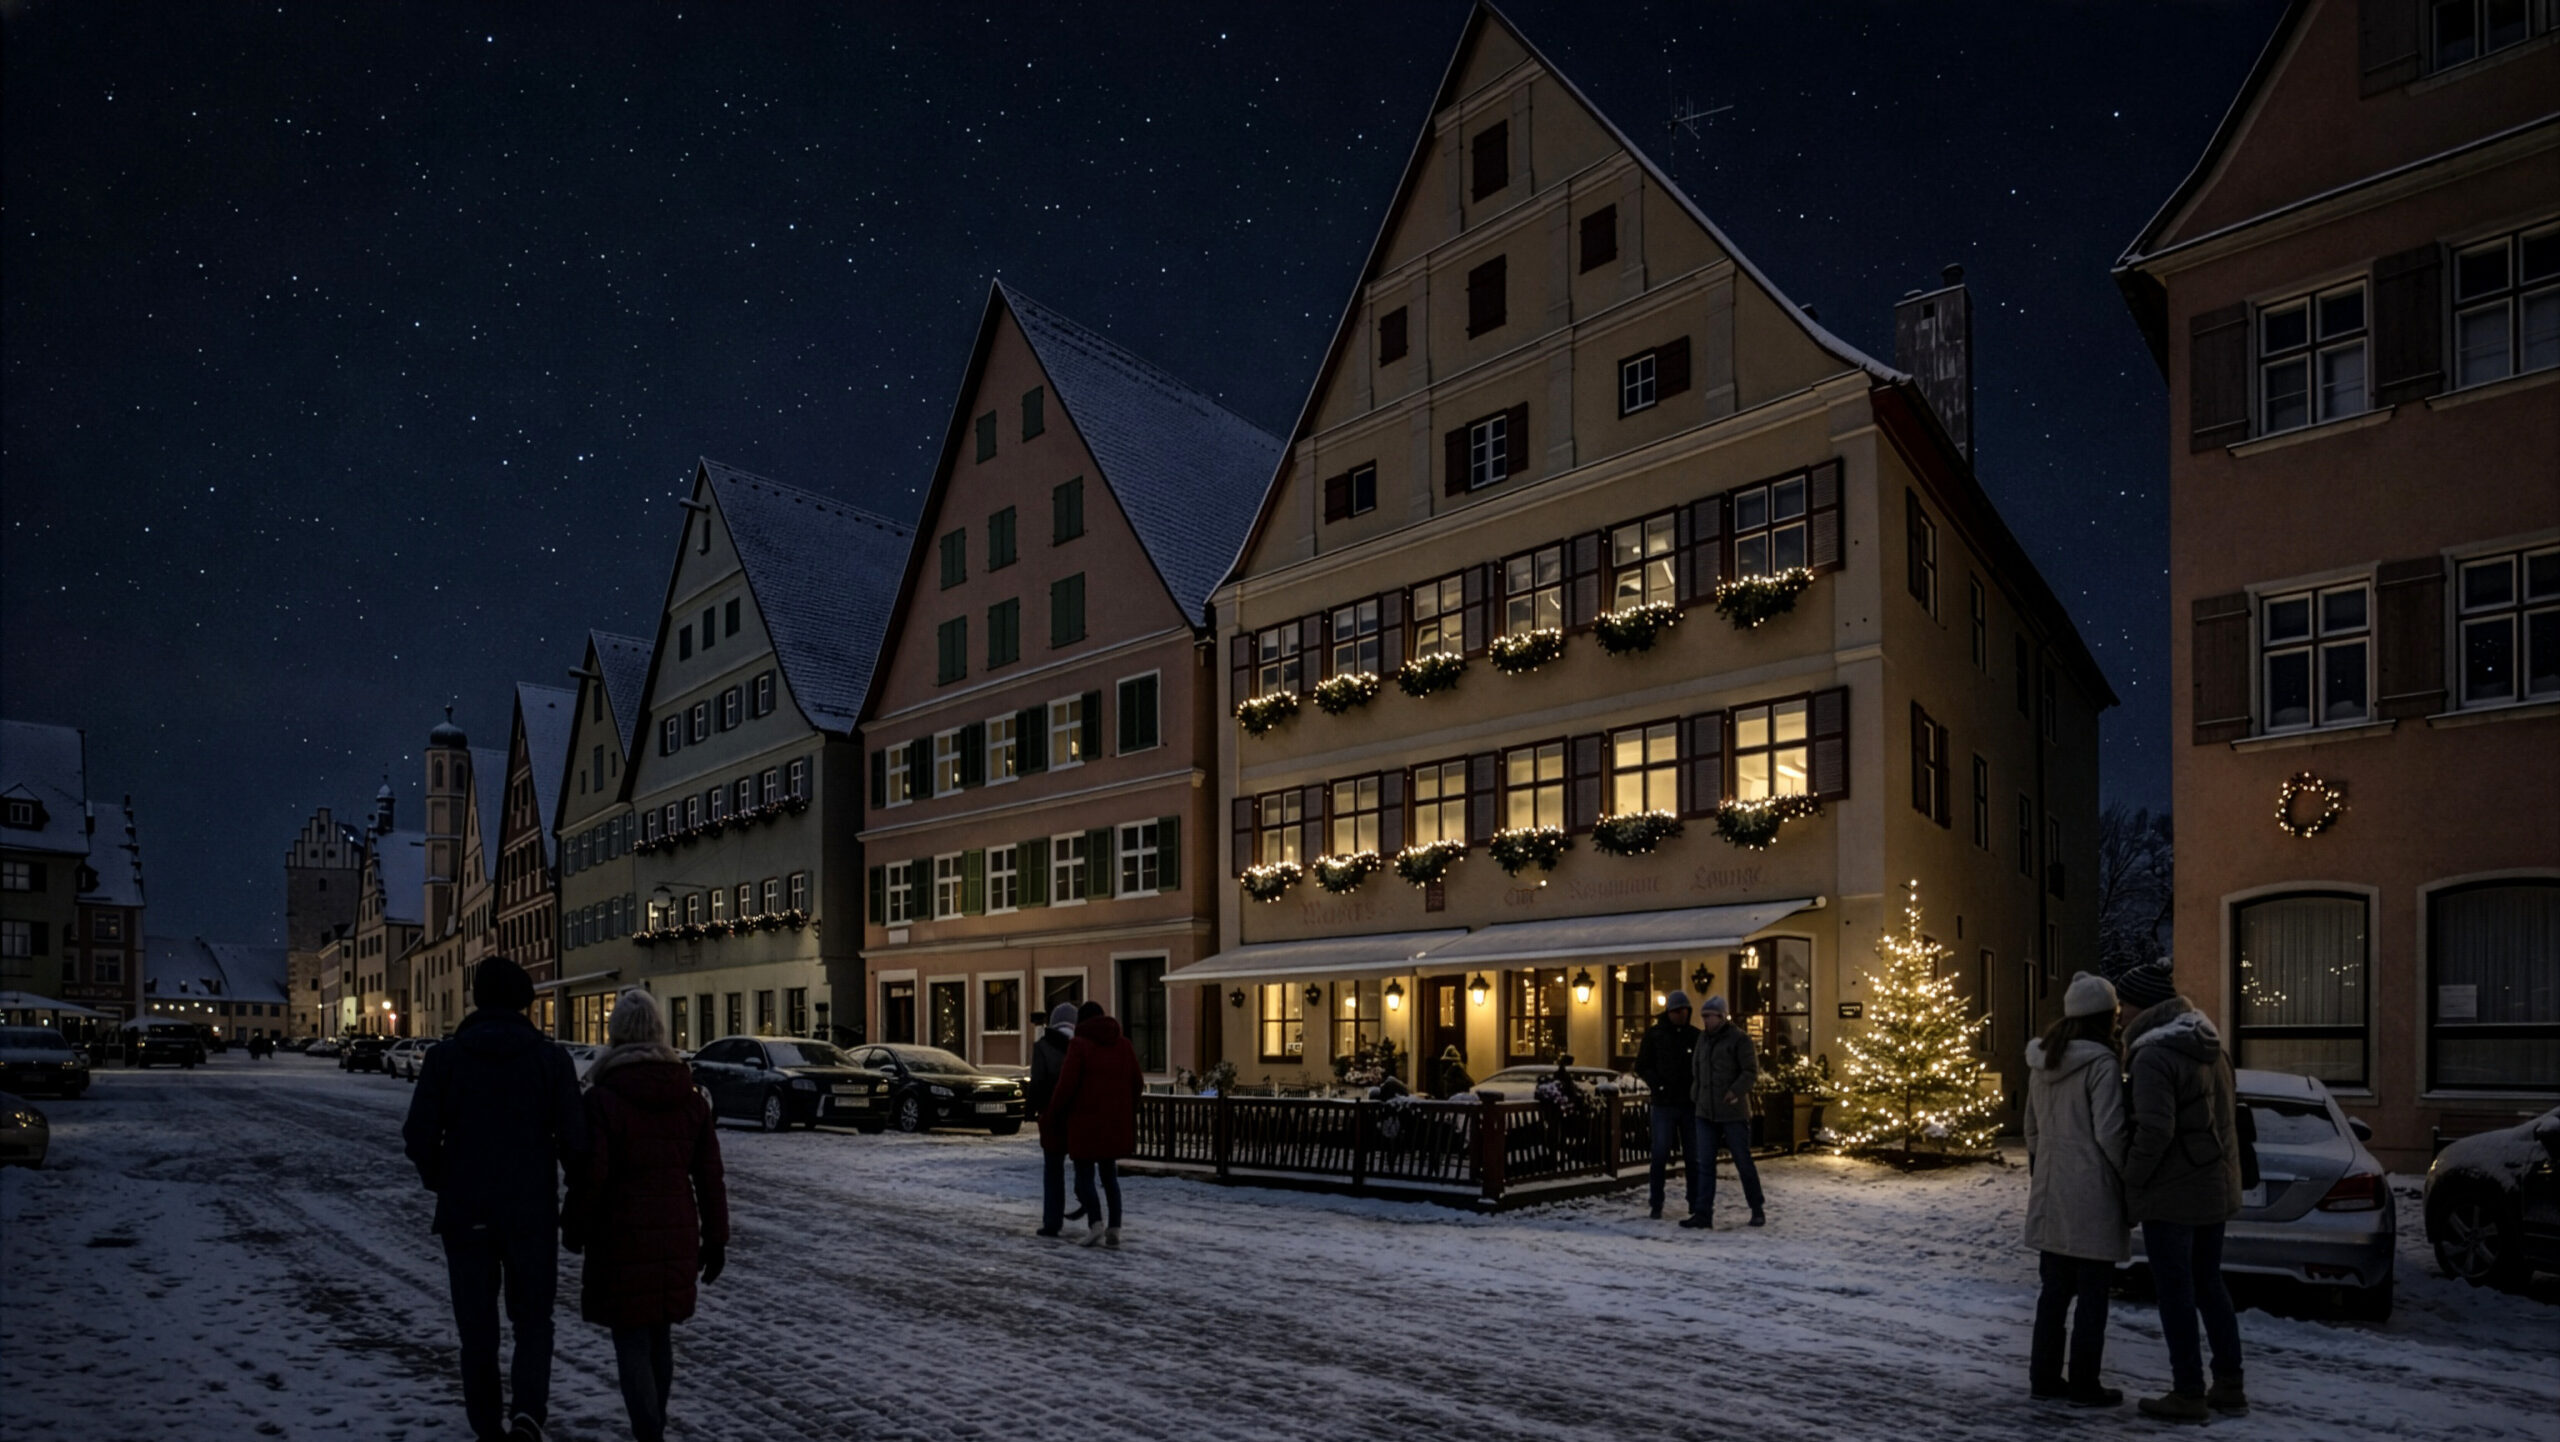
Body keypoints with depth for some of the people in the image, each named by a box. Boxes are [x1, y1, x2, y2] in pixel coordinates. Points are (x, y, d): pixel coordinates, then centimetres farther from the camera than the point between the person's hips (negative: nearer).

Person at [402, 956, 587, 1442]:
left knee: (477, 1323, 13)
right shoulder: (550, 1057, -6)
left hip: (464, 1210, 1)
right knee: (532, 1317, 11)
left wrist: (442, 1182, 11)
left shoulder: (446, 1056, -4)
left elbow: (419, 1134, -8)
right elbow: (573, 1137, -10)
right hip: (532, 1210, 0)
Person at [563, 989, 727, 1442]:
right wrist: (715, 1237, 12)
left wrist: (574, 1230, 3)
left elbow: (589, 1176, -13)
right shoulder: (691, 1096, 4)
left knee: (632, 1342, 1)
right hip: (677, 1235, 5)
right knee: (660, 1335, 19)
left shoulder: (601, 1097, -10)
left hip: (622, 1237, -5)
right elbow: (710, 1176, 6)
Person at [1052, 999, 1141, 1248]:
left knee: (1084, 1175, 4)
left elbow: (1067, 1084, -14)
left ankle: (1096, 1222, -14)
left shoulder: (1079, 1045, -8)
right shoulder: (1123, 1044, 7)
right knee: (1109, 1174, 13)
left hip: (1087, 1121, -5)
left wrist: (1056, 1105, 5)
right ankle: (1114, 1228, 4)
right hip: (1115, 1122, 5)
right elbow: (1137, 1083, 7)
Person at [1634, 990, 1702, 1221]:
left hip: (1690, 1104, 2)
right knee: (1660, 1156, -2)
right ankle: (1656, 1207, 6)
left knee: (1693, 1158, 6)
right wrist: (1658, 1085, -10)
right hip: (1663, 1105, -2)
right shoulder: (1654, 1034, 0)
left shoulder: (1695, 1035, 5)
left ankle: (1696, 1206, 14)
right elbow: (1642, 1066, 3)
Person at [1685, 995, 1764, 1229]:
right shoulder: (1702, 1038, 12)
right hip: (1706, 1112, 5)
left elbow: (1751, 1071, -10)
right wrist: (1695, 1095, 11)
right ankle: (1703, 1213, 3)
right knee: (1705, 1164, 1)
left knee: (1743, 1161, 5)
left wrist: (1736, 1091, -21)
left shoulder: (1739, 1038, -7)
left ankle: (1758, 1209, 22)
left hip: (1733, 1112, -5)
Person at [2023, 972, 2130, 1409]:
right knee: (2092, 1294, 3)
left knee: (2054, 1289, 13)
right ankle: (2084, 1385, 9)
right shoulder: (2100, 1063, -14)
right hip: (2091, 1193, -7)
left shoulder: (2042, 1061, 9)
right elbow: (2109, 1133, -16)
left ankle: (2044, 1377, 18)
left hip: (2050, 1193, 7)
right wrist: (2132, 1179, -4)